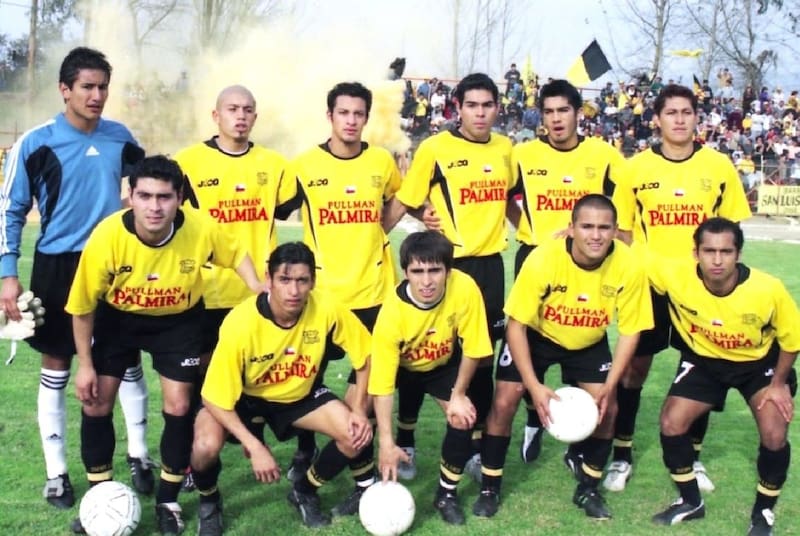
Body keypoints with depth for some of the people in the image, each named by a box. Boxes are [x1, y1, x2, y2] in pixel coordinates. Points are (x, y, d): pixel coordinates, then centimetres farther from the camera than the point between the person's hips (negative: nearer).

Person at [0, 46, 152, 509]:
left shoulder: (120, 137, 0)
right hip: (58, 267, -2)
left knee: (128, 361, 8)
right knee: (56, 368, 7)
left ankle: (139, 456, 24)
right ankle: (57, 472, 18)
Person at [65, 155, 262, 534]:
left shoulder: (201, 229, -30)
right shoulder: (108, 236, -31)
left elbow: (236, 254, -4)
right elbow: (83, 306, -16)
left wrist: (260, 292, -17)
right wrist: (85, 364, -10)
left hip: (179, 320, 0)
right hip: (117, 318, 0)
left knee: (178, 407, -3)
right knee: (95, 404, -1)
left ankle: (168, 500, 18)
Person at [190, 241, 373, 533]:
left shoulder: (326, 309, -27)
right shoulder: (240, 324, -34)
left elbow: (366, 353, -8)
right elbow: (216, 399, -26)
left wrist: (359, 410, -13)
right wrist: (255, 447, -33)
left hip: (300, 394, 3)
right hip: (245, 397, -3)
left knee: (356, 435, -16)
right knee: (206, 446, -30)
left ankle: (305, 491, 13)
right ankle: (208, 501, 7)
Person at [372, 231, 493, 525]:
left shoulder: (465, 289, -34)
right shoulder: (392, 312, -37)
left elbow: (472, 348, -18)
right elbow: (382, 382, -33)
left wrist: (458, 394, -13)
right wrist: (386, 442, -37)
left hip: (444, 362, 1)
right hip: (400, 365, -1)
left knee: (462, 418, -18)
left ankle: (447, 494, 6)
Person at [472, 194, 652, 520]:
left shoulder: (629, 267, -28)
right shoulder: (542, 260, -34)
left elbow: (630, 331, -14)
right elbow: (516, 324, -25)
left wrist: (609, 387, -20)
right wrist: (534, 386, -29)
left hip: (590, 343, 2)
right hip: (536, 336, -2)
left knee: (606, 408, -8)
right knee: (504, 403, -10)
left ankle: (588, 488, 16)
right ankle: (489, 488, 10)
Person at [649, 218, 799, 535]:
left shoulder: (768, 290, -32)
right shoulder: (676, 276, -31)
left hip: (760, 363, -2)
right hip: (704, 360, 2)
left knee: (774, 436, -17)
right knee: (671, 424, -9)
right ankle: (691, 502, 17)